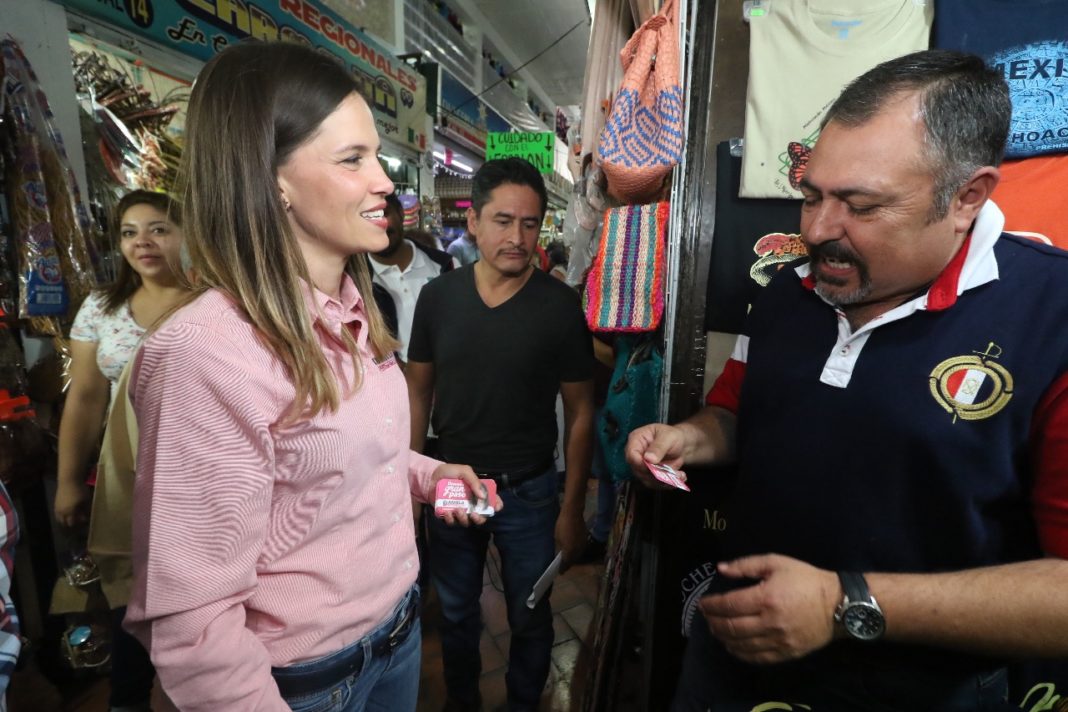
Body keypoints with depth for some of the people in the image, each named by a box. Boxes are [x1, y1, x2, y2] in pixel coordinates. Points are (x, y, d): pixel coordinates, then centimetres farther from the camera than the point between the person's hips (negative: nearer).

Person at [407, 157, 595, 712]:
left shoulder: (560, 306, -12)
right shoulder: (437, 297, -6)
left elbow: (579, 412, -7)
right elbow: (418, 392, 3)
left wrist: (572, 509, -7)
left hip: (528, 492, -2)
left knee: (529, 619, 17)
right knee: (455, 613, 22)